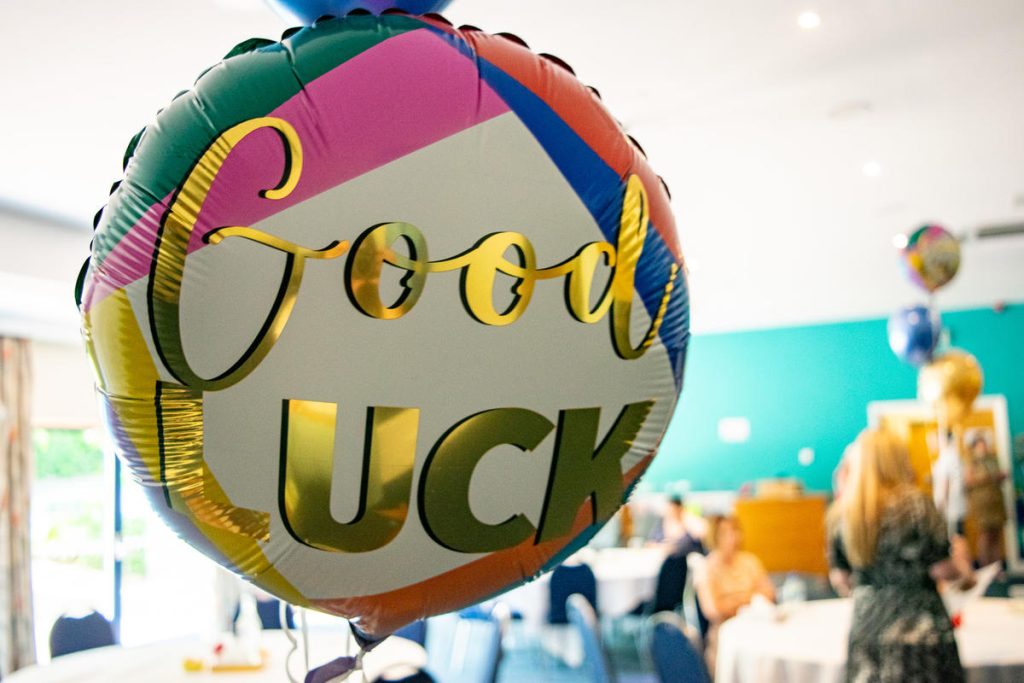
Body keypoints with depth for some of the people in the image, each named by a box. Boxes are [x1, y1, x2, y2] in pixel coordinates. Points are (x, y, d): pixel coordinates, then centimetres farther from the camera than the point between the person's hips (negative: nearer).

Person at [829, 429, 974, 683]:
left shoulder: (840, 513, 3)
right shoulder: (915, 503, -10)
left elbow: (840, 579, 7)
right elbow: (941, 569, -9)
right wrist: (962, 567, 12)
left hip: (864, 625, 4)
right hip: (916, 623, -4)